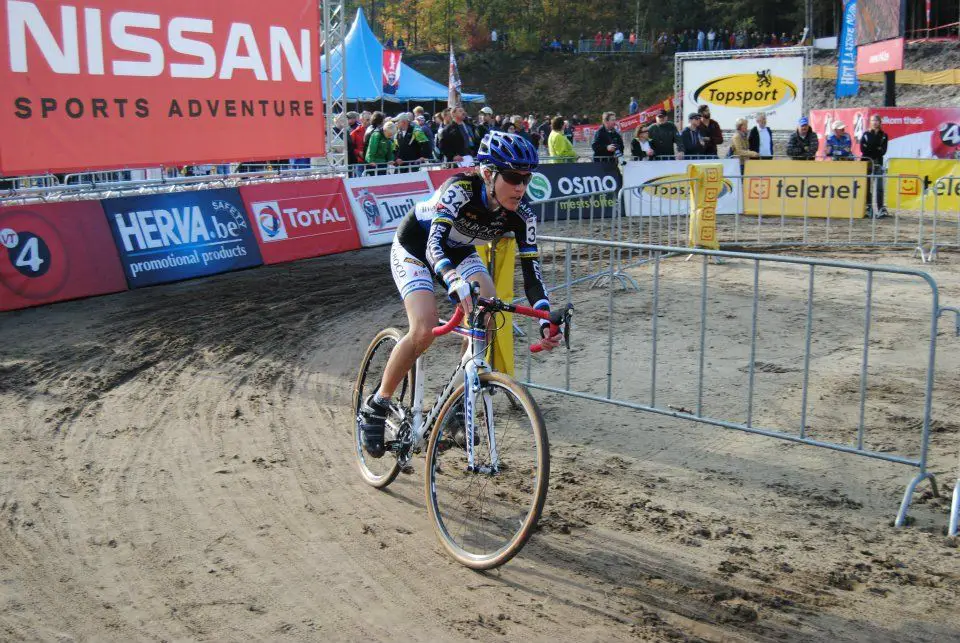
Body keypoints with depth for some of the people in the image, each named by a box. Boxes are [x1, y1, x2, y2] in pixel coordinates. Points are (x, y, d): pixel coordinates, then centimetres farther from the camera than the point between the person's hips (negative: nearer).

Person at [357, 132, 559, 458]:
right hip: (415, 247, -5)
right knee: (424, 330, -25)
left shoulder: (521, 214, -21)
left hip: (459, 253, 5)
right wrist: (455, 283, -66)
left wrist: (546, 322, -37)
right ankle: (375, 406, -6)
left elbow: (532, 275, -22)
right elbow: (434, 245, -46)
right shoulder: (460, 189, -35)